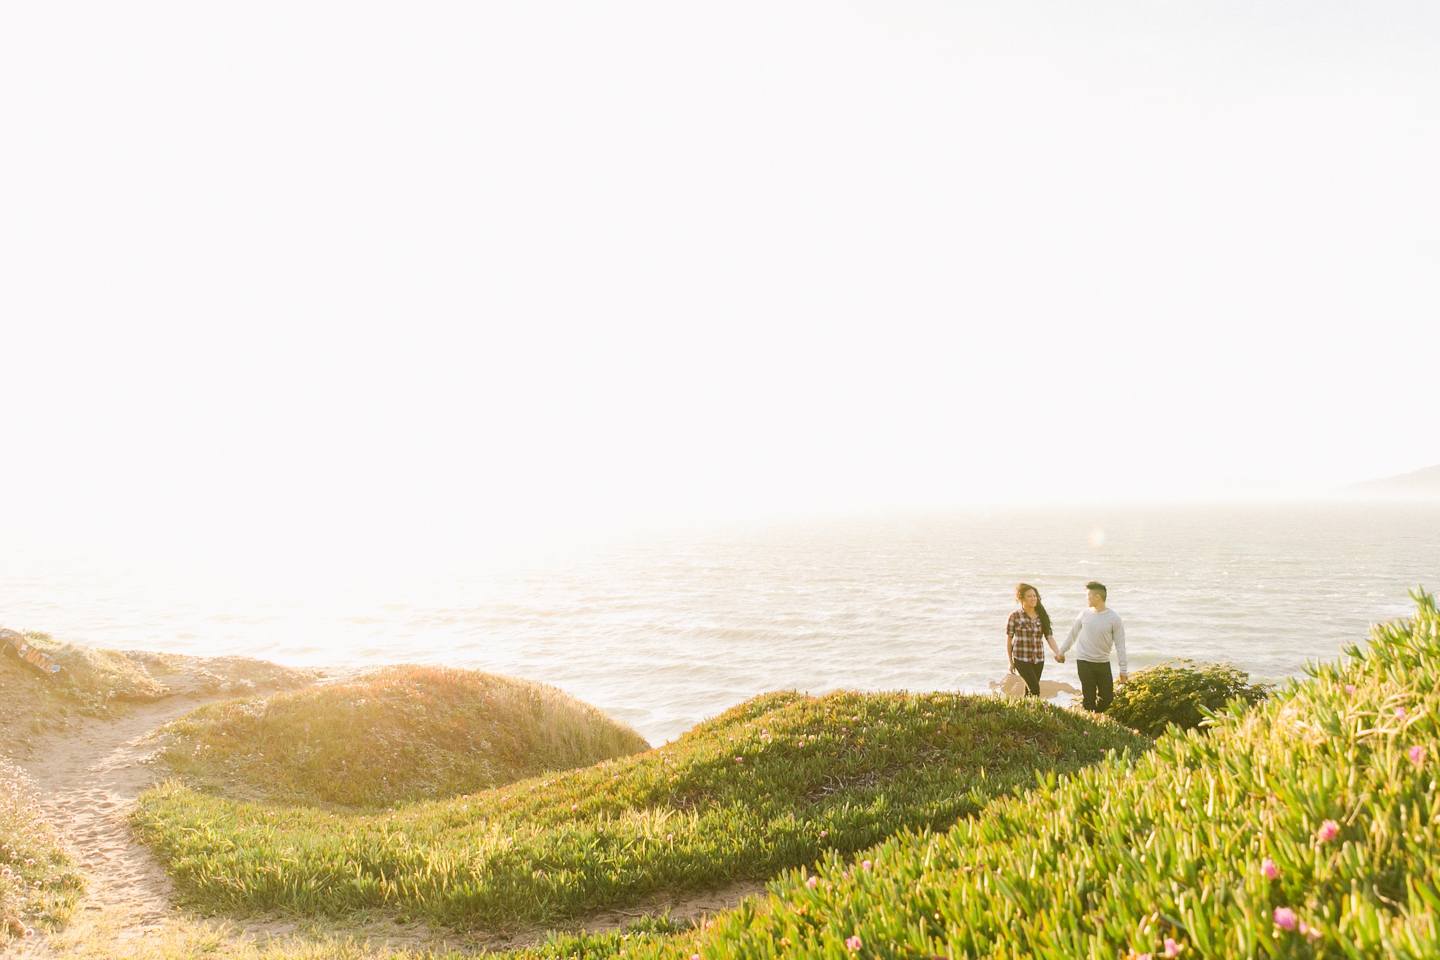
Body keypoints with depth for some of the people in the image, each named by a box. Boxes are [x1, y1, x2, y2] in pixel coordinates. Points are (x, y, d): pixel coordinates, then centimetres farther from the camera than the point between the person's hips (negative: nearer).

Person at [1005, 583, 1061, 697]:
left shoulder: (1041, 616, 6)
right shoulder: (1015, 616, -7)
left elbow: (1049, 636, 2)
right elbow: (1009, 639, -2)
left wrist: (1057, 653, -14)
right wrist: (1010, 662, 0)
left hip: (1038, 659, 4)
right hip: (1022, 659, -4)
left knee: (1030, 689, 10)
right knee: (1034, 688, -15)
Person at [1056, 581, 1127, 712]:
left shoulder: (1114, 618, -6)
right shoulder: (1084, 614, 1)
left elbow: (1120, 645, -3)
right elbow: (1073, 634, 15)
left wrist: (1123, 669, -5)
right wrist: (1061, 651, 22)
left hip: (1103, 663, 0)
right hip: (1084, 662, 0)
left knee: (1107, 698, 0)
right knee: (1089, 698, -1)